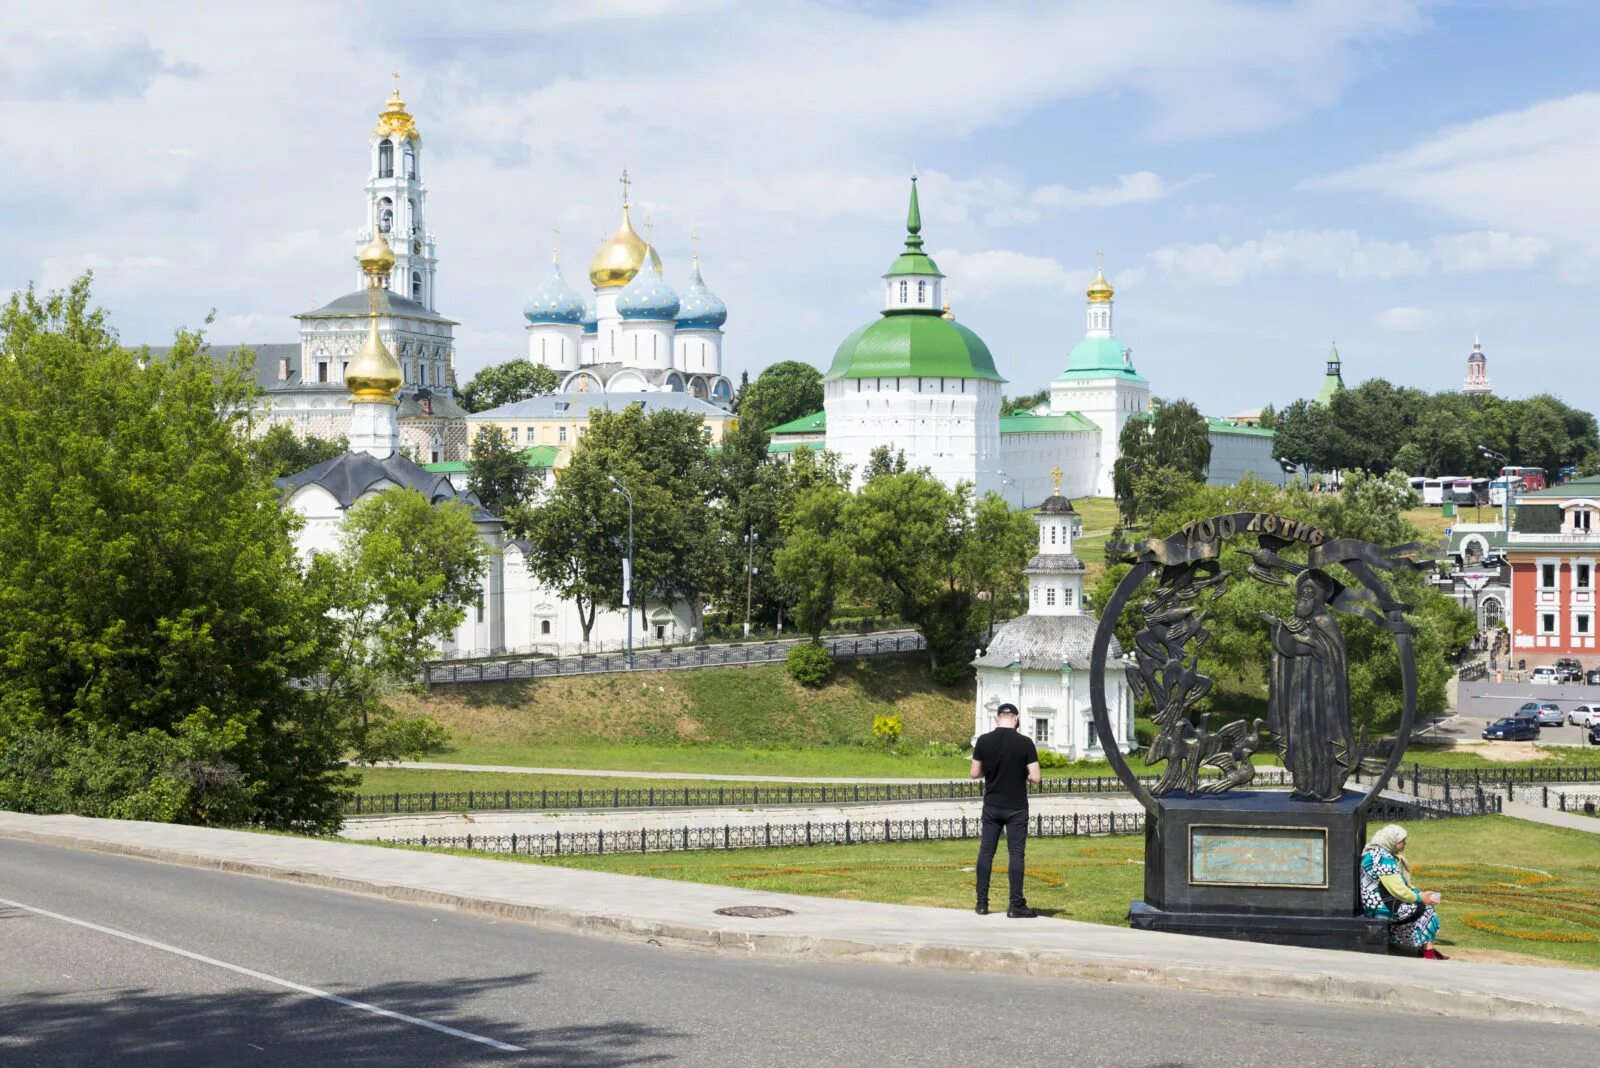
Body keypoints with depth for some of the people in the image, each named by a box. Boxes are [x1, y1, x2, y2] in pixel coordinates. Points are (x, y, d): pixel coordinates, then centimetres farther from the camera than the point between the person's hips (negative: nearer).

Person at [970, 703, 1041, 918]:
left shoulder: (983, 741, -4)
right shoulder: (1025, 742, -11)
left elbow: (975, 773, 2)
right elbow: (1035, 778, -12)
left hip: (991, 805, 3)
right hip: (1016, 807, -3)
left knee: (986, 851, 10)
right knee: (1016, 853, 1)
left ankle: (982, 903, 12)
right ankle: (1016, 906, 0)